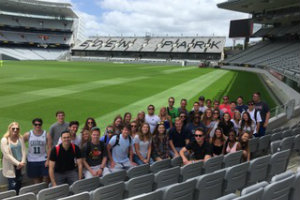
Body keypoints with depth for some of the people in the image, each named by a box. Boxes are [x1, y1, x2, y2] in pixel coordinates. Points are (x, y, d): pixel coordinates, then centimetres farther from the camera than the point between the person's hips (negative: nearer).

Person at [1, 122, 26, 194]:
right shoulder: (4, 140, -8)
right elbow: (7, 155, -12)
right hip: (11, 167, -4)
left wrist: (22, 162, -10)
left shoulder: (20, 138, 5)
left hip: (20, 166, 4)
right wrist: (17, 163, -14)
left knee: (19, 185, 11)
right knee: (13, 186, -5)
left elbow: (24, 151, 2)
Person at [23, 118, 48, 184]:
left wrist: (48, 160, -11)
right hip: (32, 160, 1)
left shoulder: (46, 134, -3)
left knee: (45, 178, -4)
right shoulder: (28, 135, 0)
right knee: (36, 180, 8)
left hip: (43, 160, -1)